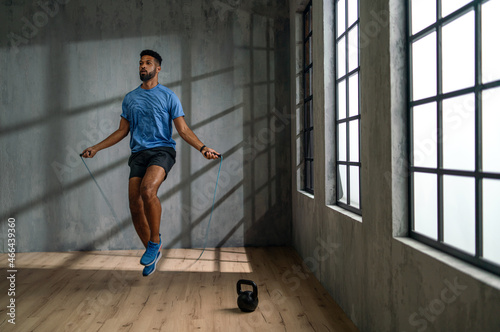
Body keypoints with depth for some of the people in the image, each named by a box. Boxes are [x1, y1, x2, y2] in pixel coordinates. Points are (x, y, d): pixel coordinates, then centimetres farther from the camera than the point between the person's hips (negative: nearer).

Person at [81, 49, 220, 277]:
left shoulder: (168, 96, 5)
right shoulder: (130, 98, 17)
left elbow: (183, 130, 1)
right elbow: (122, 131, 21)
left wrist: (203, 148, -13)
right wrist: (95, 148, 17)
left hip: (162, 151, -4)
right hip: (138, 154, 5)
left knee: (147, 190, -31)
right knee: (135, 207, -3)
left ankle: (155, 240, -11)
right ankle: (153, 251, 17)